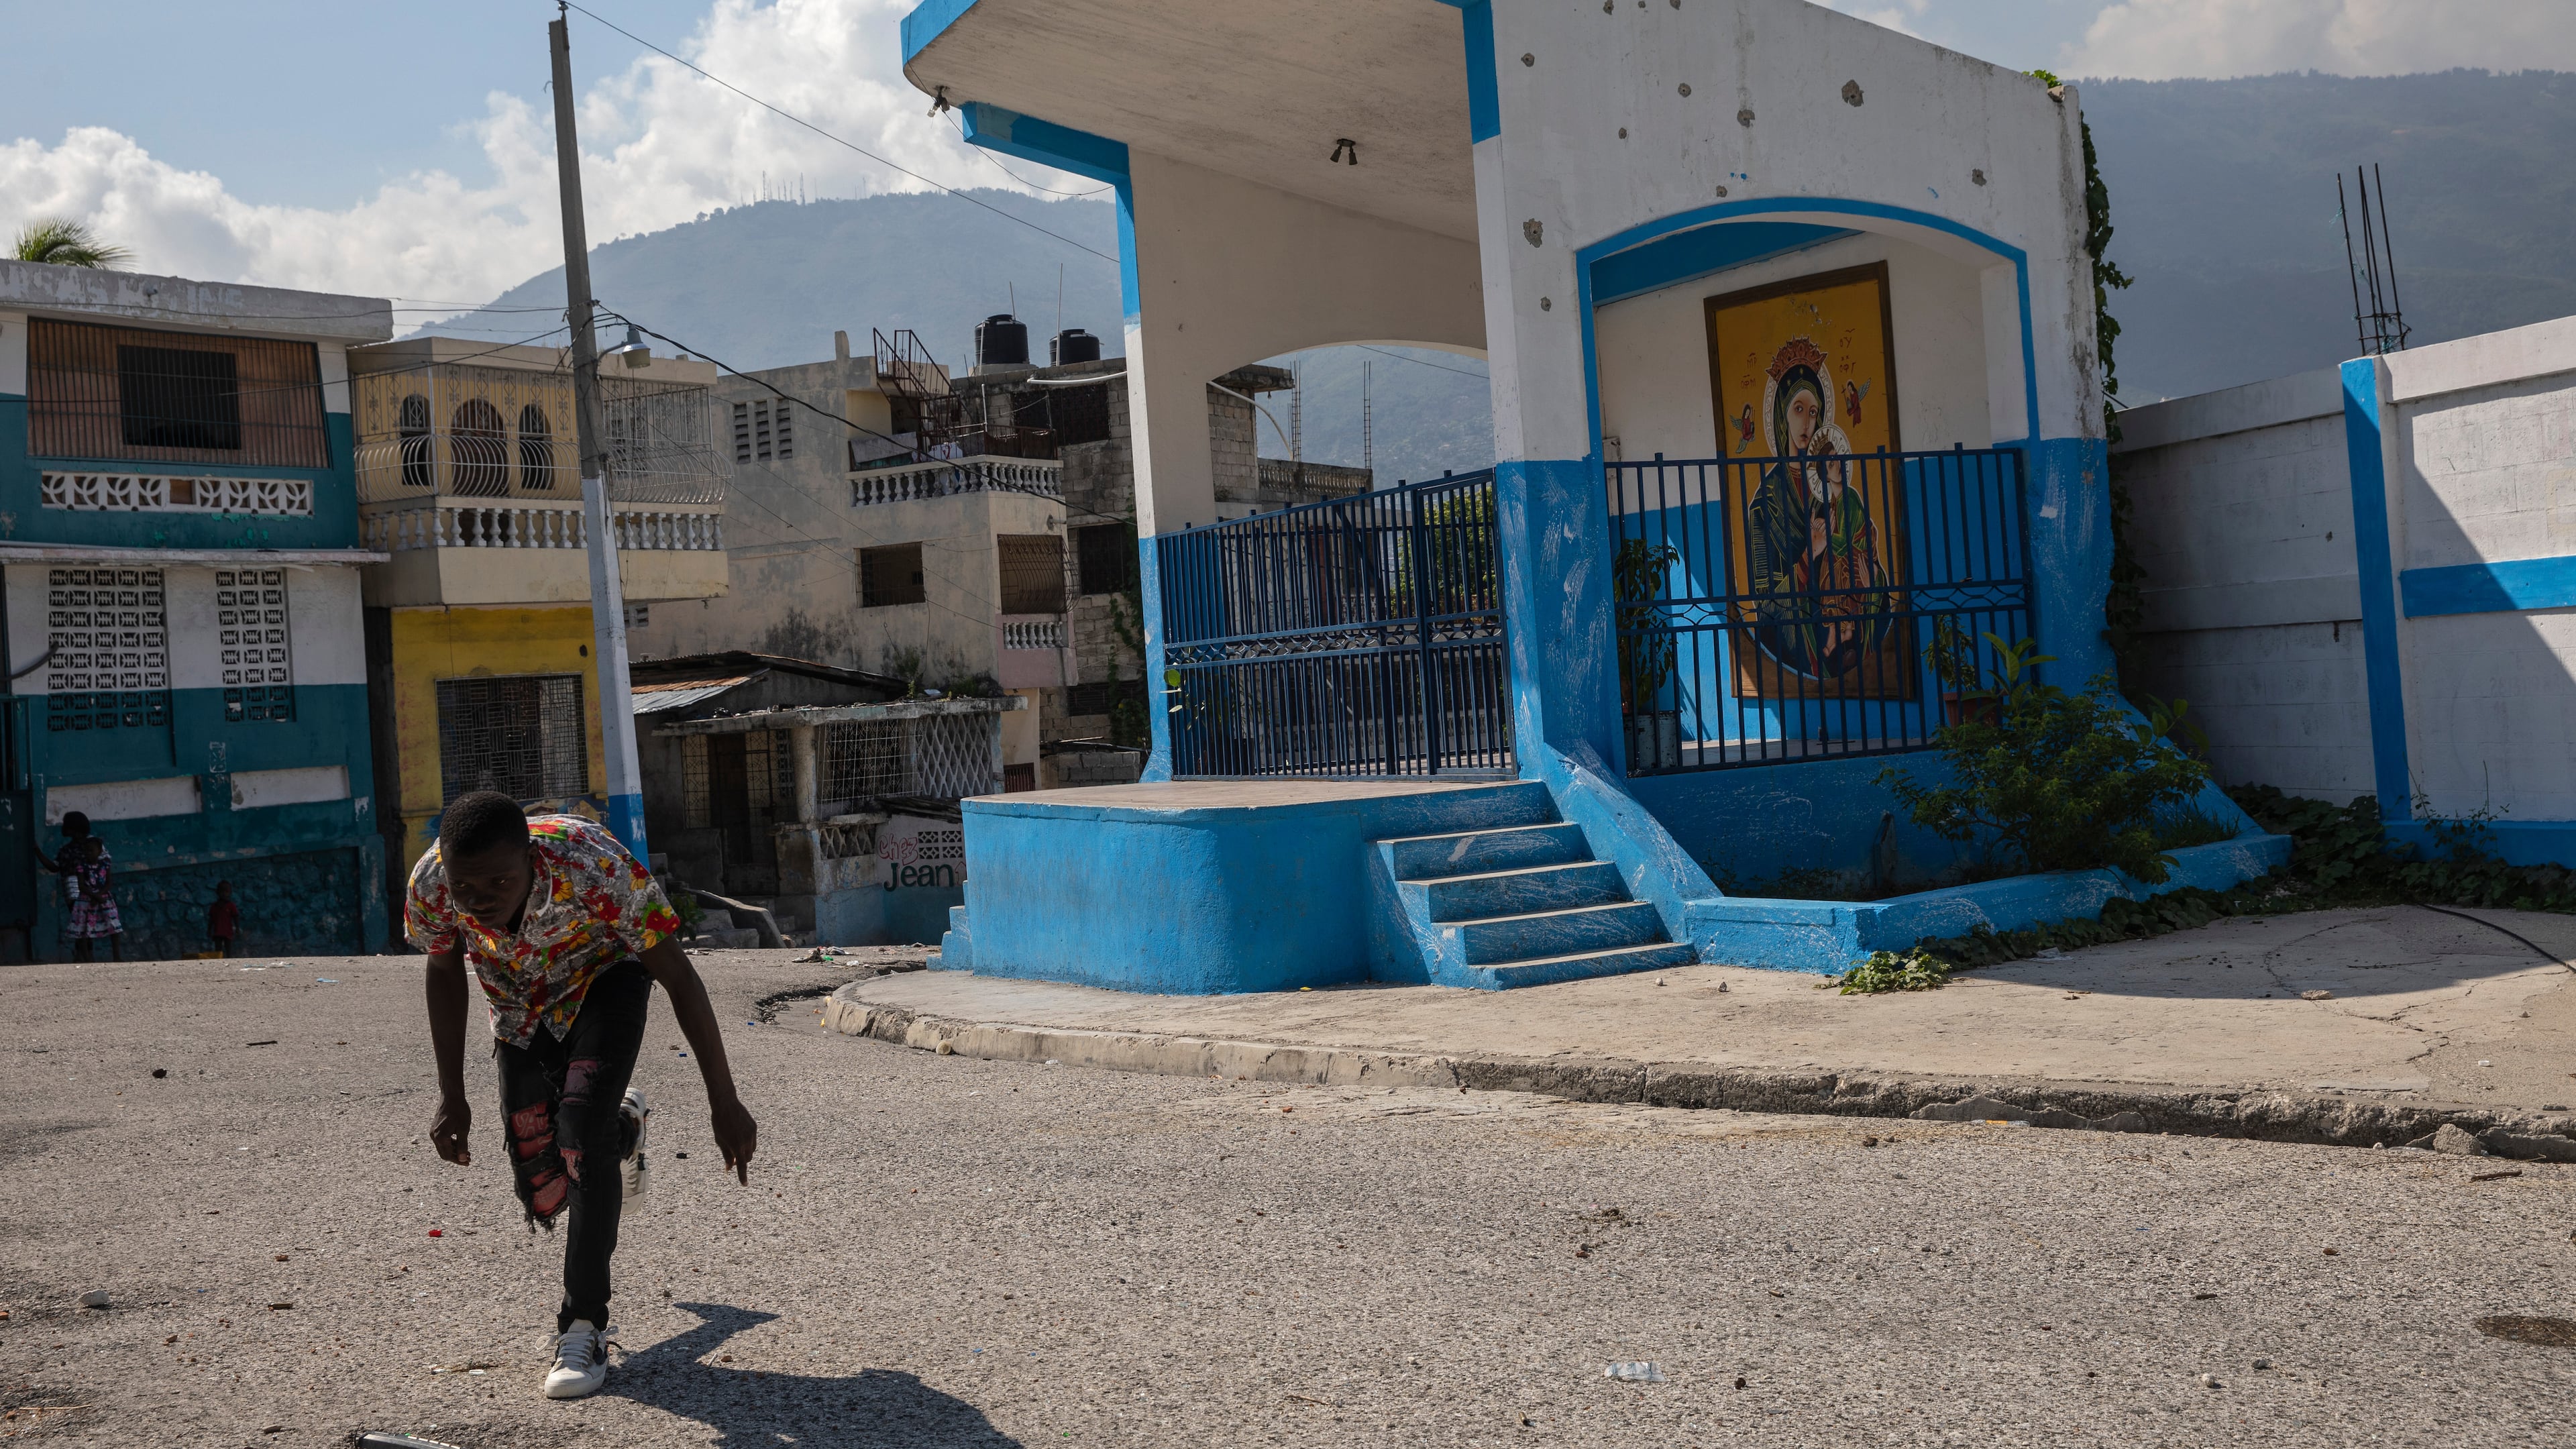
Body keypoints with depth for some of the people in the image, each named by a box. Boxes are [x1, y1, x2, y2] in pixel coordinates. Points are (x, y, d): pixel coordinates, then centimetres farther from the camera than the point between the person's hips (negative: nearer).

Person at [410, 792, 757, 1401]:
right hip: (521, 1005, 3)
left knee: (581, 1127, -27)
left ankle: (585, 1328, -13)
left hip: (606, 979, -3)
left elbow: (677, 974, -28)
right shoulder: (429, 886, -30)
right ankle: (621, 1128, 37)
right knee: (543, 1197, 2)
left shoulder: (596, 869, -40)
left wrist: (723, 1101, -24)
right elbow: (445, 974, -6)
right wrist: (452, 1096, -3)